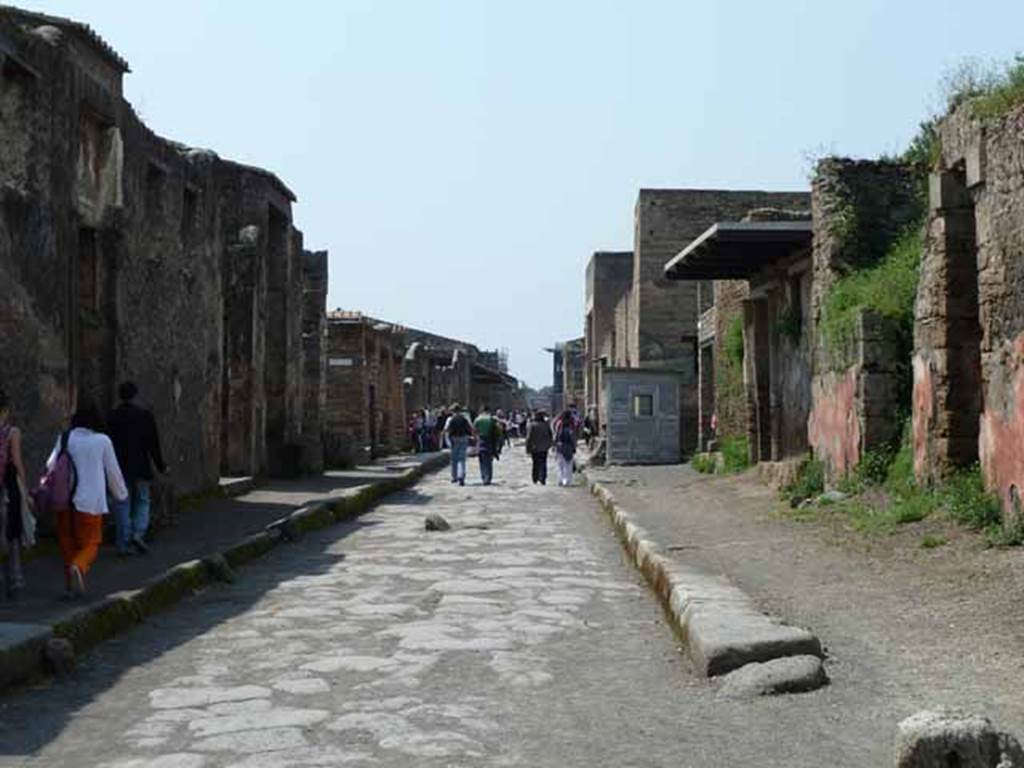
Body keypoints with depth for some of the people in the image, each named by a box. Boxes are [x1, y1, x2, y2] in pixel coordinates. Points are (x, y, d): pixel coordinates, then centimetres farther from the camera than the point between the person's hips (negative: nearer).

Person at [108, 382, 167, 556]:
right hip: (141, 468, -1)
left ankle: (123, 544, 4)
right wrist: (160, 466, 6)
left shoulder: (112, 417, -2)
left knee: (122, 504, 6)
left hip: (120, 469, 1)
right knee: (142, 501, 14)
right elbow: (154, 444, -2)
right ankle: (138, 533, -6)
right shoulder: (145, 415, -3)